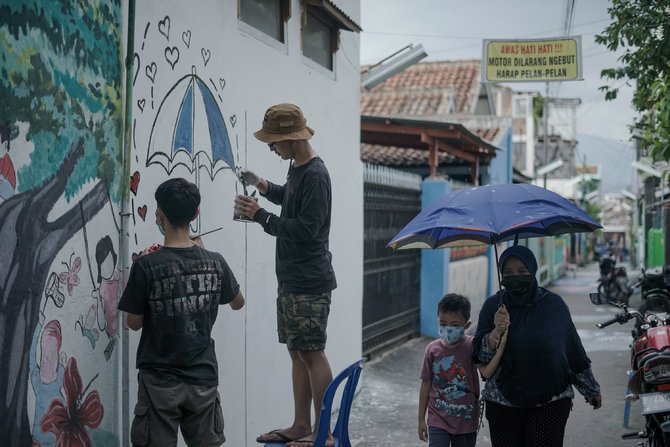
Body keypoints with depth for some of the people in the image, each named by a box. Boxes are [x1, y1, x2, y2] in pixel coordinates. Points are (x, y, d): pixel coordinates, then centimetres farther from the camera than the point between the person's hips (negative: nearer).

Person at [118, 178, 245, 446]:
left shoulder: (146, 266, -14)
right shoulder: (215, 262, -3)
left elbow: (134, 323, -3)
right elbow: (238, 303, 16)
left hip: (160, 380, -3)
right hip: (203, 378, 3)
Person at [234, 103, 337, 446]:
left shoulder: (315, 175, -17)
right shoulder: (296, 168, 12)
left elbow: (306, 229, -21)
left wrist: (260, 215, -17)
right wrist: (264, 186, 13)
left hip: (309, 282, -10)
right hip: (290, 279, 10)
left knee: (312, 353, -5)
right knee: (297, 353, 12)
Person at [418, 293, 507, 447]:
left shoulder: (471, 346, -10)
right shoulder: (433, 349, -6)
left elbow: (486, 372, -26)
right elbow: (426, 384, 2)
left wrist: (501, 347, -37)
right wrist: (421, 419, 6)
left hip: (466, 421, 0)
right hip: (438, 420, 0)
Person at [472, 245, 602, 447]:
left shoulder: (554, 304, -1)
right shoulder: (493, 306, 0)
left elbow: (574, 349, 9)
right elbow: (480, 354, -5)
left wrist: (591, 389, 17)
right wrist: (497, 330, -24)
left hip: (551, 401, -1)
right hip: (503, 402, 1)